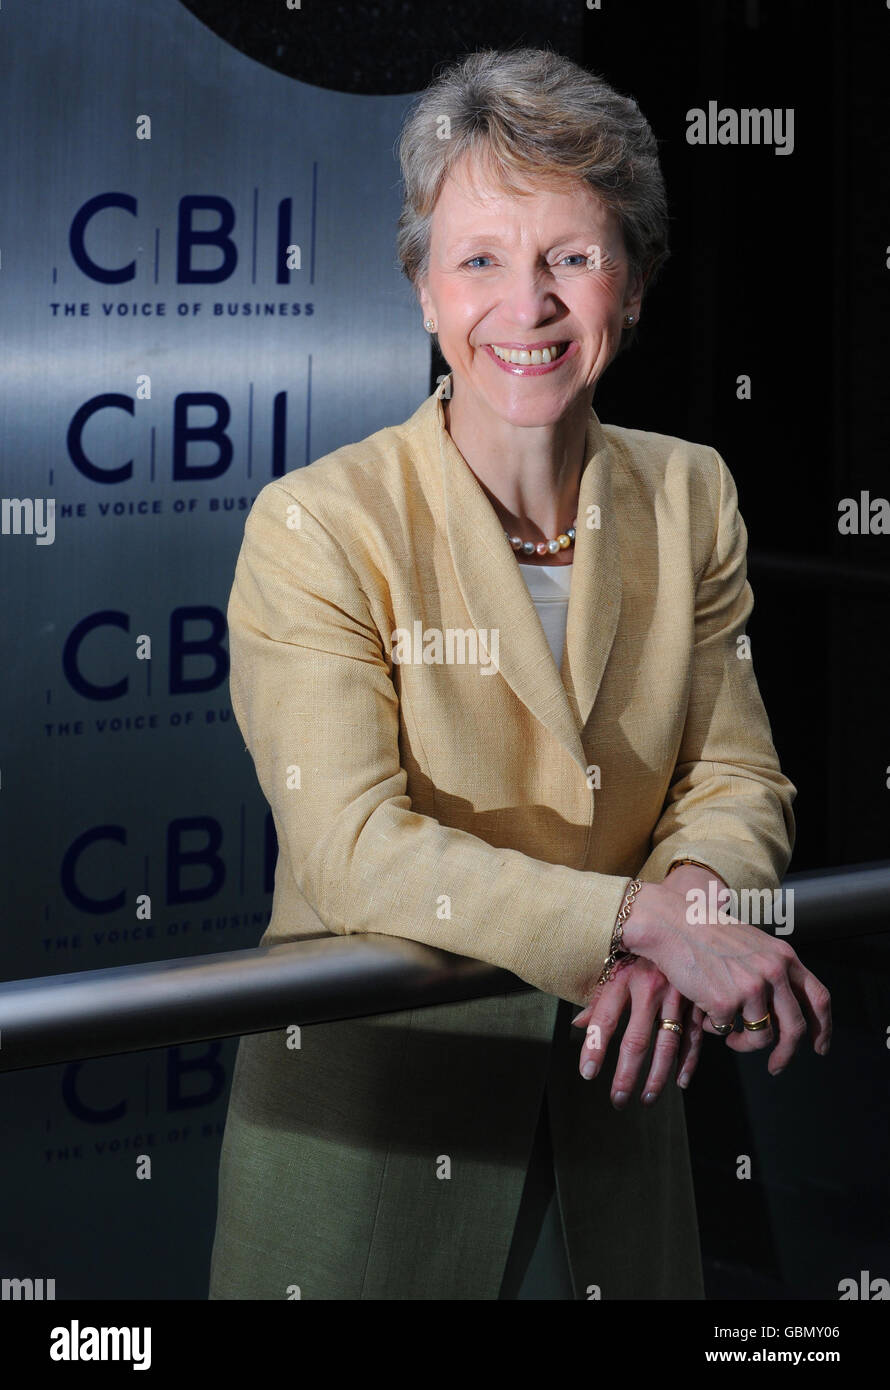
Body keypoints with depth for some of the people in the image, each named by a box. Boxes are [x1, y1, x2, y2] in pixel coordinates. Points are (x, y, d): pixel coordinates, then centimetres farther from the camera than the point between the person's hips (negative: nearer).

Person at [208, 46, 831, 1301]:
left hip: (608, 1085, 4)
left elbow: (739, 778, 1)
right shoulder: (317, 525, -14)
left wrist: (682, 927, -22)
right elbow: (352, 846, -23)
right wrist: (651, 919, -30)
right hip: (369, 1093, -4)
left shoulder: (690, 496, 1)